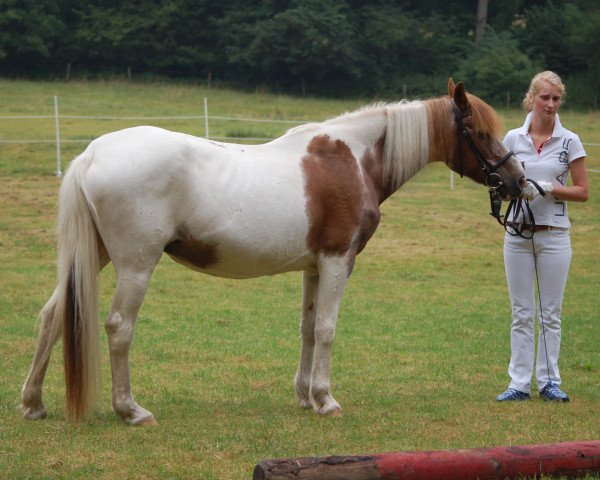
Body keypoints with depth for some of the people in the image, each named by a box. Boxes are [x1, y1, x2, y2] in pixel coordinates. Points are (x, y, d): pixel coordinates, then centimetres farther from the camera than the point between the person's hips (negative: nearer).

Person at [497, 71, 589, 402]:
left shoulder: (569, 142, -2)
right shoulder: (513, 138, 3)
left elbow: (582, 192, -2)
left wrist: (549, 189, -16)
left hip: (554, 235, -1)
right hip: (518, 235, 1)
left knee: (550, 313, 4)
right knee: (521, 313, 5)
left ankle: (548, 381, 13)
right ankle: (519, 383, 8)